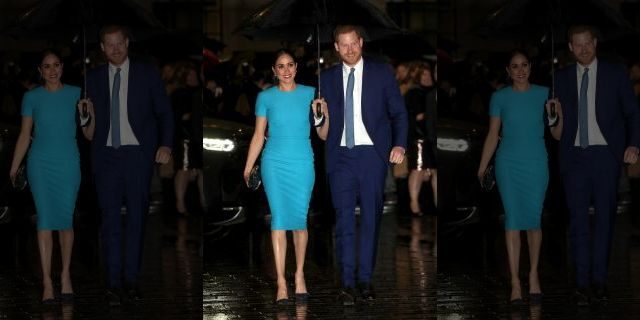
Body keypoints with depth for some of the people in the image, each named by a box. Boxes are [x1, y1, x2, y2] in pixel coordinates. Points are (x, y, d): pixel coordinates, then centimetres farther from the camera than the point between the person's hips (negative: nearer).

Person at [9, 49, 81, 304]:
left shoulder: (75, 94, 4)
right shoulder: (32, 97, 4)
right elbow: (25, 135, 7)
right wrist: (14, 168, 5)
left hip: (68, 163, 0)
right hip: (40, 163, 0)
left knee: (66, 220, 1)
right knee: (45, 219, -5)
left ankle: (65, 275, 16)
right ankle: (47, 283, -4)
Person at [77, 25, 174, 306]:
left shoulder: (147, 74, 4)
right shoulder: (94, 78, 10)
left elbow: (164, 112, 5)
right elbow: (90, 130, 14)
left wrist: (166, 145, -7)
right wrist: (87, 118, -9)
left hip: (138, 154, -1)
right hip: (106, 156, 1)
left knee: (136, 218, 3)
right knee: (110, 220, -2)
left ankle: (131, 280, 10)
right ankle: (114, 283, 0)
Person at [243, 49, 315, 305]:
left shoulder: (310, 94, 4)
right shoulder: (266, 97, 3)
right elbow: (258, 136, 6)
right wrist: (247, 168, 3)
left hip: (302, 164, 1)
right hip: (275, 164, -1)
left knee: (300, 219, 2)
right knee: (279, 219, -4)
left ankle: (299, 275, 18)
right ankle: (281, 283, -3)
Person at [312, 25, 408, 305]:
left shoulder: (382, 73, 6)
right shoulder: (327, 78, 11)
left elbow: (398, 112, 5)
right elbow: (325, 121, 15)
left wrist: (399, 145, -6)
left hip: (372, 154, -1)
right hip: (341, 156, 1)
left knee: (371, 218, 2)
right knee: (344, 220, -3)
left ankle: (365, 280, 9)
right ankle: (347, 283, -1)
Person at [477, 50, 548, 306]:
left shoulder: (543, 94, 2)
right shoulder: (500, 97, 1)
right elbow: (493, 135, 4)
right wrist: (481, 169, 2)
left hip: (536, 163, 0)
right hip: (508, 164, 0)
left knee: (534, 219, 1)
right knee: (513, 219, -2)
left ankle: (533, 275, 17)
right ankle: (515, 282, 0)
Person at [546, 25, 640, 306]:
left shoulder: (615, 74, 5)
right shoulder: (562, 78, 9)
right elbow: (559, 130, 12)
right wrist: (555, 118, -11)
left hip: (606, 154, -1)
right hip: (574, 155, 1)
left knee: (604, 217, 2)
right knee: (578, 219, -2)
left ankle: (599, 279, 9)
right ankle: (582, 282, 0)